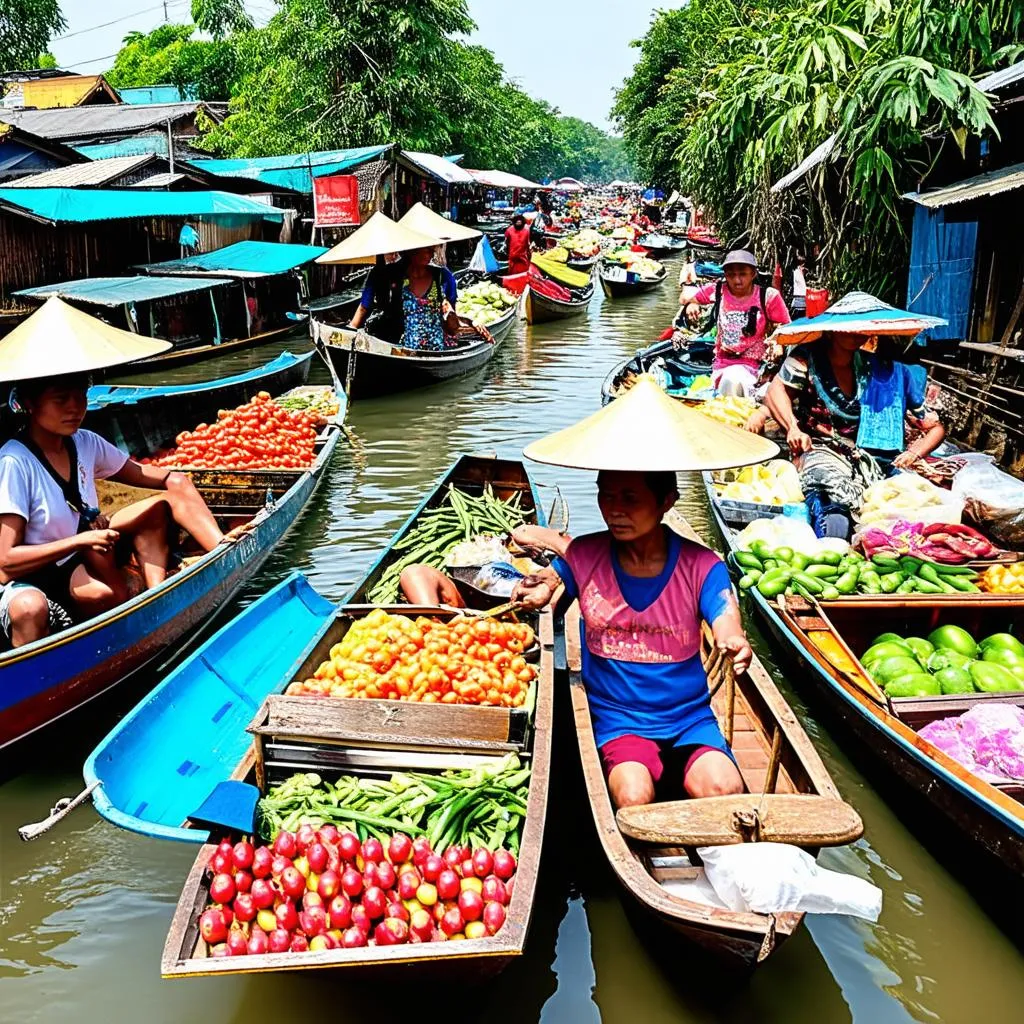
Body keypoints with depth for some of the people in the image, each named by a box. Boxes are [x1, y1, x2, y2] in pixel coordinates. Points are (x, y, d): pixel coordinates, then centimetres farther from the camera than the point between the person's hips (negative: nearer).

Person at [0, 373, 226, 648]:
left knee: (158, 505, -3)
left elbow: (139, 473, 11)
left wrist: (176, 481, -10)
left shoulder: (84, 443, -3)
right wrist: (81, 540, -31)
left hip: (85, 563, 7)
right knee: (29, 608, -42)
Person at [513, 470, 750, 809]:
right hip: (617, 720, 0)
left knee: (725, 790, -26)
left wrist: (736, 646, -45)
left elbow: (728, 632, -20)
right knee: (633, 795, -29)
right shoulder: (583, 556, -5)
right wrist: (544, 585, -9)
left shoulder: (701, 566, -8)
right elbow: (551, 577, 17)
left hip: (690, 718, 0)